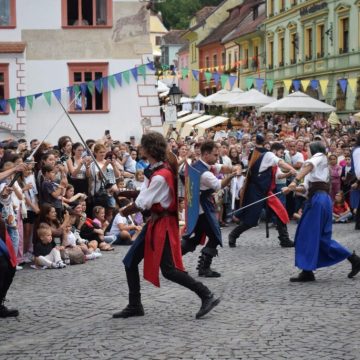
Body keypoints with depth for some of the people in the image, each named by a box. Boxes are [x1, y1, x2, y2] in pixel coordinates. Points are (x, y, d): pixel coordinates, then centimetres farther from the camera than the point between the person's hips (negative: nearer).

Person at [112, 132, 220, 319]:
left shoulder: (160, 176, -22)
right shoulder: (156, 170, 8)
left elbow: (142, 204, -19)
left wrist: (125, 211, -3)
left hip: (164, 224, -10)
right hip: (155, 222, 10)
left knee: (169, 270, -11)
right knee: (130, 261, 9)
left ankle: (207, 296, -4)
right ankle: (134, 306, 18)